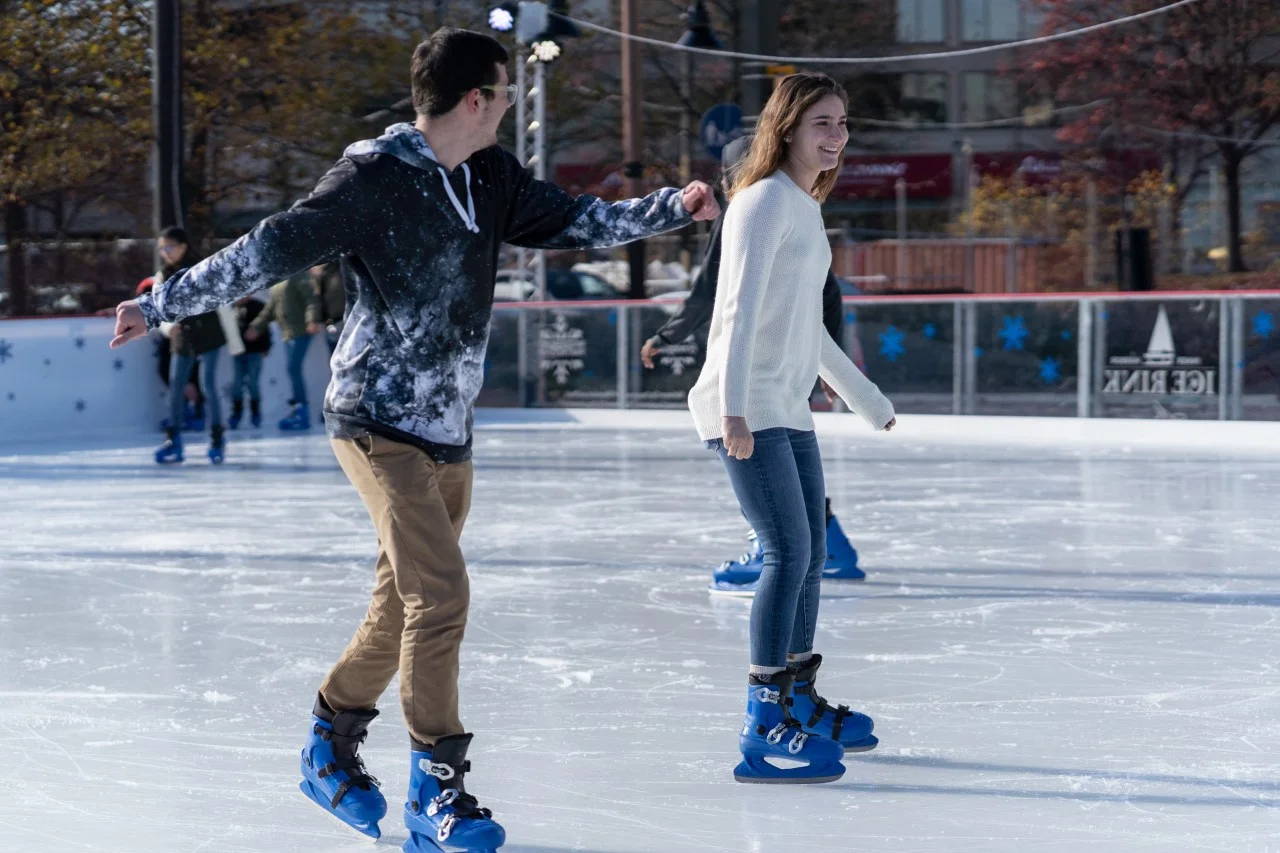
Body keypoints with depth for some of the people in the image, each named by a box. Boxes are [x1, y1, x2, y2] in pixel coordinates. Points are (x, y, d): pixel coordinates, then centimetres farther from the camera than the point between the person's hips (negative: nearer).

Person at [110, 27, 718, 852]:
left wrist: (671, 208, -2)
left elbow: (574, 221, 10)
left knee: (406, 606, 13)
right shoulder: (373, 179, -16)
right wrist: (164, 304, -20)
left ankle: (333, 742, 33)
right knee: (441, 595, -15)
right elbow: (273, 249, -18)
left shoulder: (493, 178, 6)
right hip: (380, 421, -7)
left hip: (449, 431, 8)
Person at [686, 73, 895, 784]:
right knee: (788, 554, -14)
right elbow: (741, 309, -22)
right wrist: (734, 408, -32)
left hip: (787, 412, 10)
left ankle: (799, 699, 31)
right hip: (746, 412, -10)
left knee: (811, 555, 16)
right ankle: (764, 730, -13)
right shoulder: (765, 201, -10)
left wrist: (868, 401, 36)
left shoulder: (806, 211, 19)